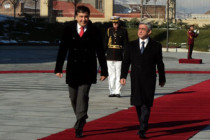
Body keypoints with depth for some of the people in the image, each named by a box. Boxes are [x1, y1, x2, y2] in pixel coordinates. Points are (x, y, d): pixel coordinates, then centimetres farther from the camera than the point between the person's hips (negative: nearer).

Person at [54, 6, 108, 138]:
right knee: (73, 97, 10)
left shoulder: (94, 31, -1)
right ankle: (81, 119, 33)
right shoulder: (69, 30, 2)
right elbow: (62, 50, 3)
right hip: (73, 70, 3)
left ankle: (79, 127, -8)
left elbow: (100, 52, 4)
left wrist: (104, 71, 4)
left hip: (88, 70, -2)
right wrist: (58, 68, -2)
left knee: (83, 96, -11)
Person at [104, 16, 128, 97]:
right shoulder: (109, 30, 9)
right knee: (111, 75, 4)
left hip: (119, 57, -2)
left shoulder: (123, 31, 3)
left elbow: (126, 44, 4)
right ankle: (112, 92, 8)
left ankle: (118, 92, 3)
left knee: (118, 75, -2)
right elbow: (105, 43, 12)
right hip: (110, 57, 2)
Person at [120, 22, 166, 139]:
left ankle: (142, 130, -12)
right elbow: (126, 62, 6)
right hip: (135, 80, 3)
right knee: (138, 104, 8)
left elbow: (160, 63, 7)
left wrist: (162, 79, 11)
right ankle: (143, 126, 24)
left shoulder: (156, 46, 2)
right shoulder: (131, 45, 8)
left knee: (146, 105, -10)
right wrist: (123, 76, -5)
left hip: (149, 81, -3)